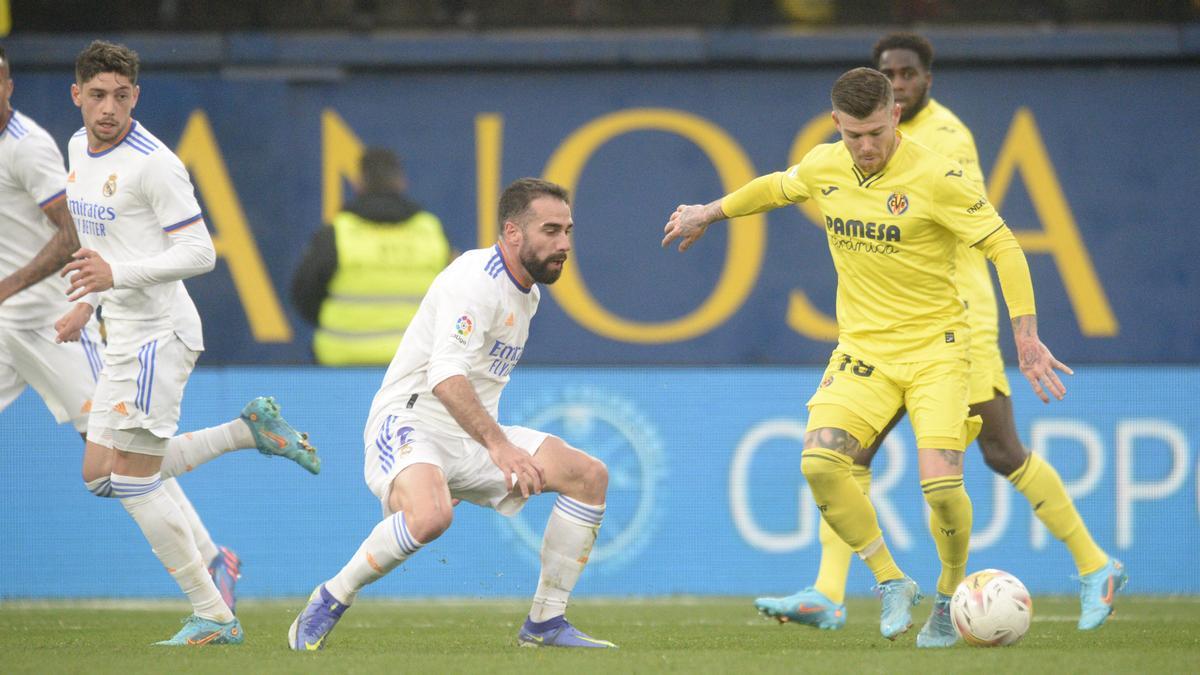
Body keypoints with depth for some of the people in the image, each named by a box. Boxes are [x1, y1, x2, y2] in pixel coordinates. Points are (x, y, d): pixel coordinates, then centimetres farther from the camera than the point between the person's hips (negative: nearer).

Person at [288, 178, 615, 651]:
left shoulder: (527, 292, 14)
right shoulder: (476, 280, -17)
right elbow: (446, 376, -31)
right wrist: (499, 446, -38)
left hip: (472, 436, 9)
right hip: (409, 421, -9)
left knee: (590, 476, -2)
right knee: (430, 516, -39)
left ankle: (545, 624, 3)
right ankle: (329, 603, -16)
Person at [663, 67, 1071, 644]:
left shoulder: (934, 178, -15)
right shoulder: (822, 167, 1)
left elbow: (1002, 246, -10)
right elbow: (777, 187, 25)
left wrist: (1026, 339, -14)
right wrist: (707, 214, 36)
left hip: (934, 347, -4)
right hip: (863, 350, 4)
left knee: (940, 483, -19)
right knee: (819, 463, -18)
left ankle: (951, 592, 11)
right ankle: (892, 582, 0)